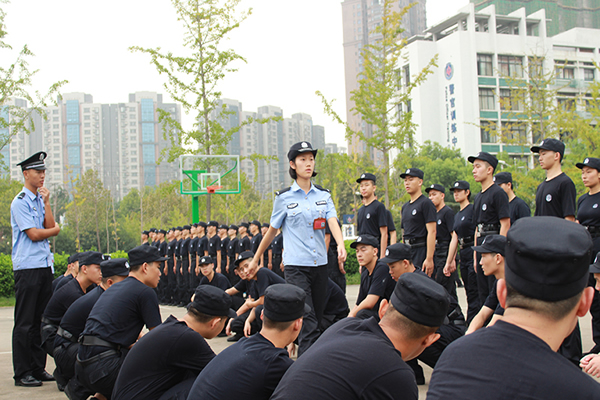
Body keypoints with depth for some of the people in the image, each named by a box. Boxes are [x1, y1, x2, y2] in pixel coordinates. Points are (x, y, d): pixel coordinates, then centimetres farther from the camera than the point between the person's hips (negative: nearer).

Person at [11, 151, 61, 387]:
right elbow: (34, 234, -12)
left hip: (44, 265, 8)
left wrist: (46, 202, -1)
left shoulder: (40, 200, 16)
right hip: (27, 267, -8)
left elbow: (50, 226, 5)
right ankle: (22, 374, 1)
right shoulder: (20, 202, -7)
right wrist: (55, 230, 3)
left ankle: (38, 369, 17)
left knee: (42, 319, 10)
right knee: (25, 322, -4)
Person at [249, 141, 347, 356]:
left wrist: (340, 245, -26)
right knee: (308, 322, -14)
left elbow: (333, 222, -6)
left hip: (320, 264, 4)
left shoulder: (323, 195, 9)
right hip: (296, 266, -4)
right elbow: (272, 231, 10)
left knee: (317, 318, 10)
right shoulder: (284, 197, 1)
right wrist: (255, 260, 15)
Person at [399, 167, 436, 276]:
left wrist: (429, 259, -20)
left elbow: (432, 232, -14)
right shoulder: (405, 207, 19)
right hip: (407, 251, 8)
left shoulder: (426, 203, -7)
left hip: (422, 250, -8)